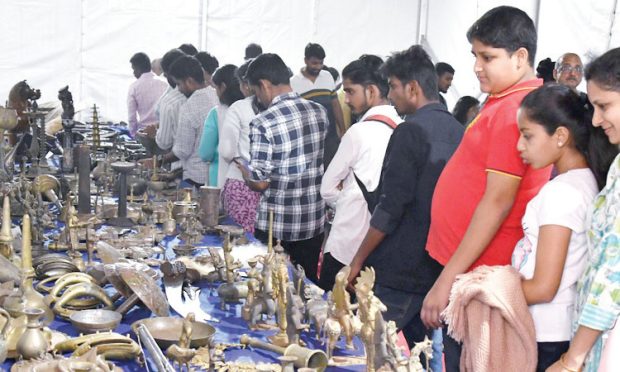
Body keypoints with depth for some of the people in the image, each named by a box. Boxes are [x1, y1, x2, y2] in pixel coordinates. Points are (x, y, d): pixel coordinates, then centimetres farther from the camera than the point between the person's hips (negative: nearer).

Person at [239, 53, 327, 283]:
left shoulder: (263, 123, -18)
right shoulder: (319, 112, -1)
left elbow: (259, 183, -16)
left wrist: (243, 170, 4)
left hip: (276, 226, -5)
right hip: (314, 221, 5)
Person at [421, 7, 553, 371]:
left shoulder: (513, 110, -18)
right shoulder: (504, 101, 12)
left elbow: (498, 202, -22)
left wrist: (447, 280, -20)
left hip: (476, 273, -9)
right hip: (465, 267, 9)